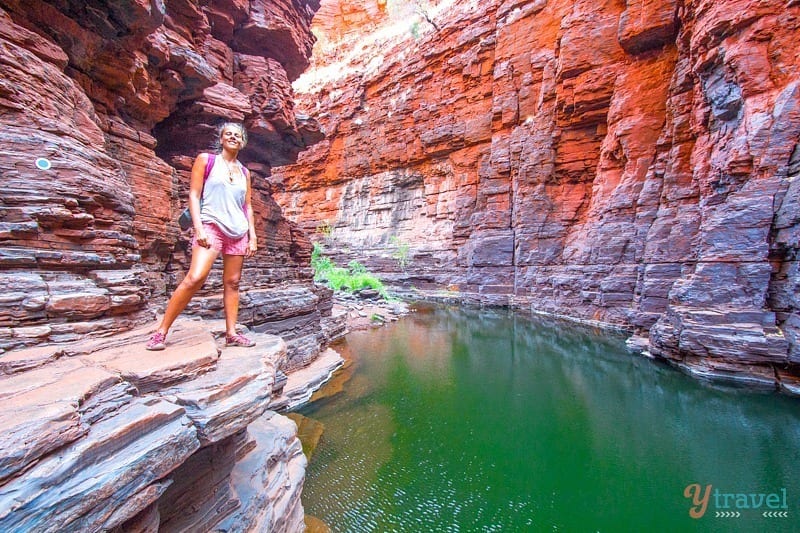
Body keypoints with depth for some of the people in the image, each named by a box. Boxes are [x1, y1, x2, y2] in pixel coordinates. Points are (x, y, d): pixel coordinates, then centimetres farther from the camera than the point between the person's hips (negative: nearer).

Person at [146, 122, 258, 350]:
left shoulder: (244, 172, 17)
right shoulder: (206, 160, 7)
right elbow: (194, 195, 0)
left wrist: (252, 237, 9)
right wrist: (198, 227, -12)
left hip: (238, 232, 4)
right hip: (212, 226, -4)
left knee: (232, 282, 3)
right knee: (195, 278, -17)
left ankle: (231, 333, 7)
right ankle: (161, 332, -6)